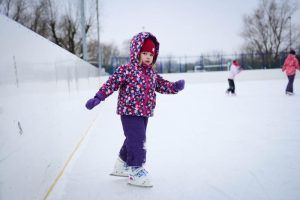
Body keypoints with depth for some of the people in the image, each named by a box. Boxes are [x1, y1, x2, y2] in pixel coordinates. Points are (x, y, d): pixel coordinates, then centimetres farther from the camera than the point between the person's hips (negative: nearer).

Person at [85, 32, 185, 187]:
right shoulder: (126, 70, -13)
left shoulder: (152, 73, 9)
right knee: (136, 140, -9)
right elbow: (111, 84, -17)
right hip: (130, 112, -8)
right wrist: (98, 98, -24)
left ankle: (122, 165, 36)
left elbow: (162, 85, 15)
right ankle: (135, 170, 4)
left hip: (144, 113, 8)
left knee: (134, 140, 18)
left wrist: (175, 87, -4)